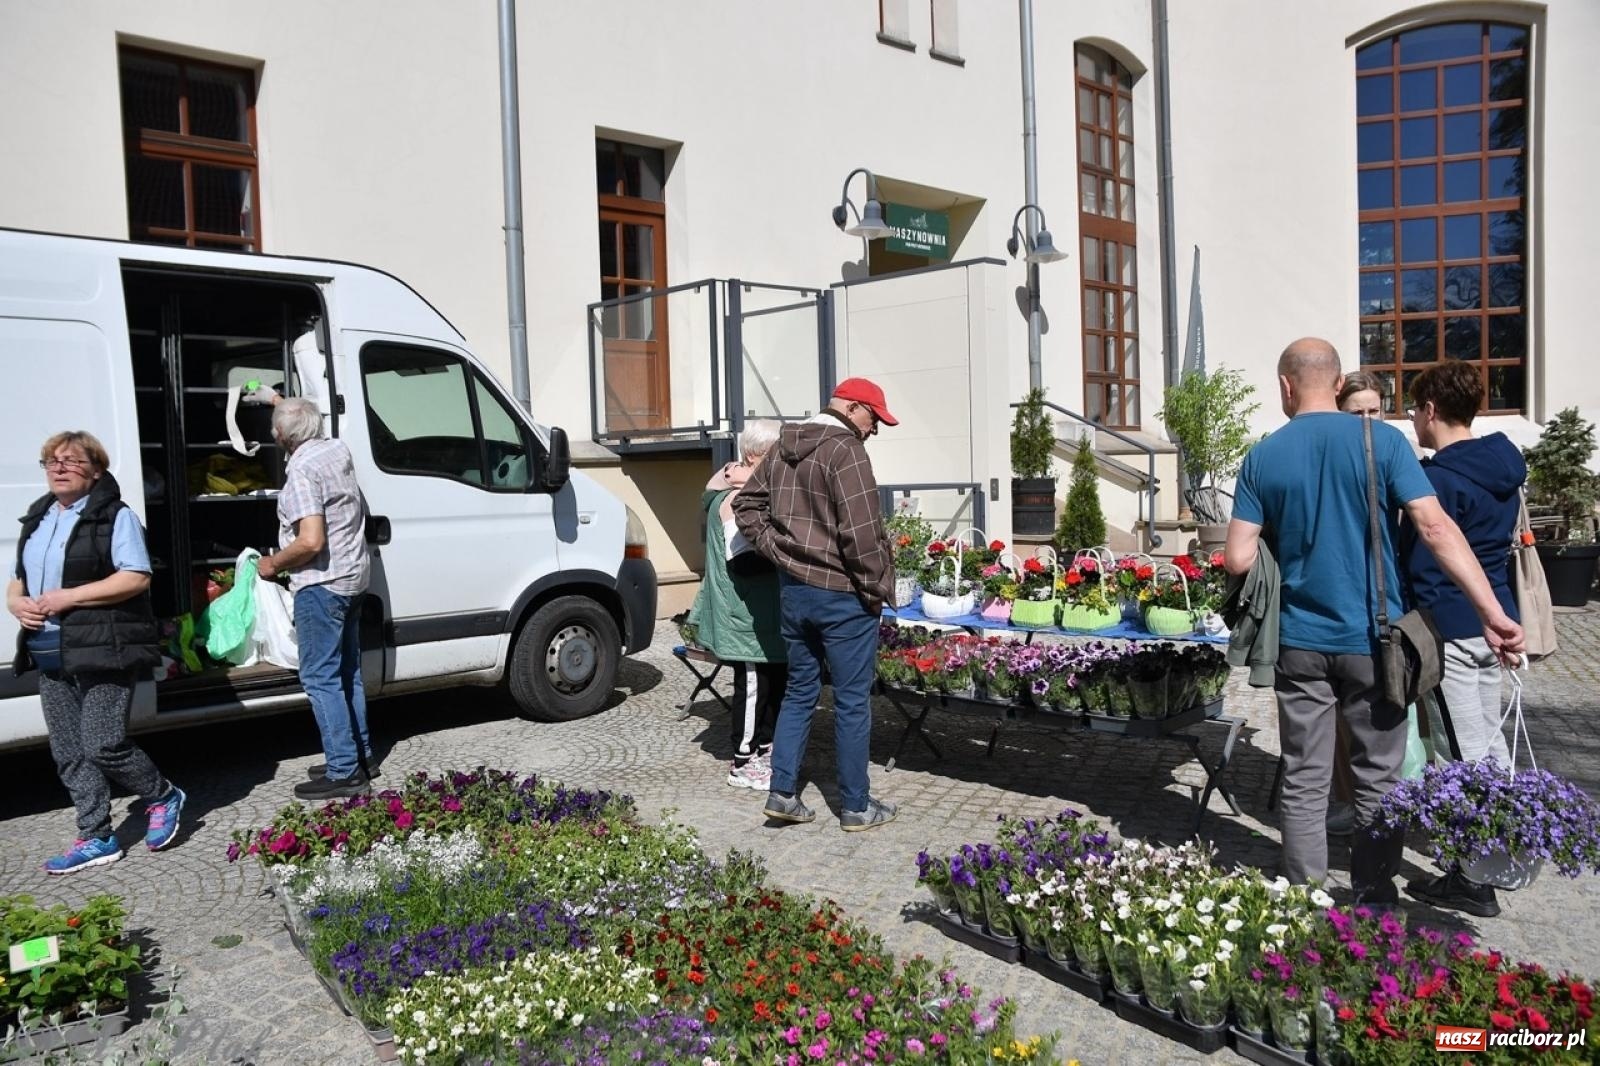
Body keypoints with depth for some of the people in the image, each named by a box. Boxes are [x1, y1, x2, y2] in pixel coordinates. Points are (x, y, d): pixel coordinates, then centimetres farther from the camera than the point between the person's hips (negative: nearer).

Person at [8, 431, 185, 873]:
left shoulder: (114, 516, -6)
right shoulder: (37, 519, 17)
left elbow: (136, 577, -16)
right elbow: (17, 578, 24)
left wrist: (68, 597, -19)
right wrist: (16, 602, 1)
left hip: (103, 651, -8)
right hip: (51, 656, 8)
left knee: (104, 746, -8)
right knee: (69, 754, 9)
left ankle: (164, 797, 18)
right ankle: (96, 839, 19)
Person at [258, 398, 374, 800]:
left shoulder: (302, 470, -19)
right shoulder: (338, 450, 7)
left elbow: (310, 541, -26)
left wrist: (273, 564, -8)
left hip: (321, 583, -9)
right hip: (353, 576, 9)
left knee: (320, 677, -4)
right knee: (347, 672, 16)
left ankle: (344, 771, -2)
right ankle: (359, 755, 24)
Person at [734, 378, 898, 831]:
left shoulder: (784, 447, 11)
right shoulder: (845, 449, -16)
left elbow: (747, 505, 16)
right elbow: (860, 530, -21)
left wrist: (778, 551, 9)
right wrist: (878, 588, -11)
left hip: (792, 589, 8)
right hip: (842, 594, -8)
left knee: (800, 690, 17)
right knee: (852, 701, 3)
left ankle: (783, 792, 17)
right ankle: (856, 807, 12)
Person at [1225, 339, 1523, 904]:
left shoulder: (1262, 458, -2)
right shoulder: (1383, 440, -6)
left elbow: (1238, 560, -6)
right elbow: (1436, 529, -13)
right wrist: (1493, 613, -12)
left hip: (1300, 641, 1)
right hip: (1372, 640, -1)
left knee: (1304, 784, 9)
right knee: (1378, 782, 13)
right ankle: (1373, 900, 23)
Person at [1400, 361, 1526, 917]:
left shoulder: (1440, 477, -17)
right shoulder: (1505, 465, 9)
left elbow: (1419, 563, -16)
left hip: (1450, 628, -9)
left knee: (1467, 754, -2)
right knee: (1490, 738, 19)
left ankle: (1474, 881, 8)